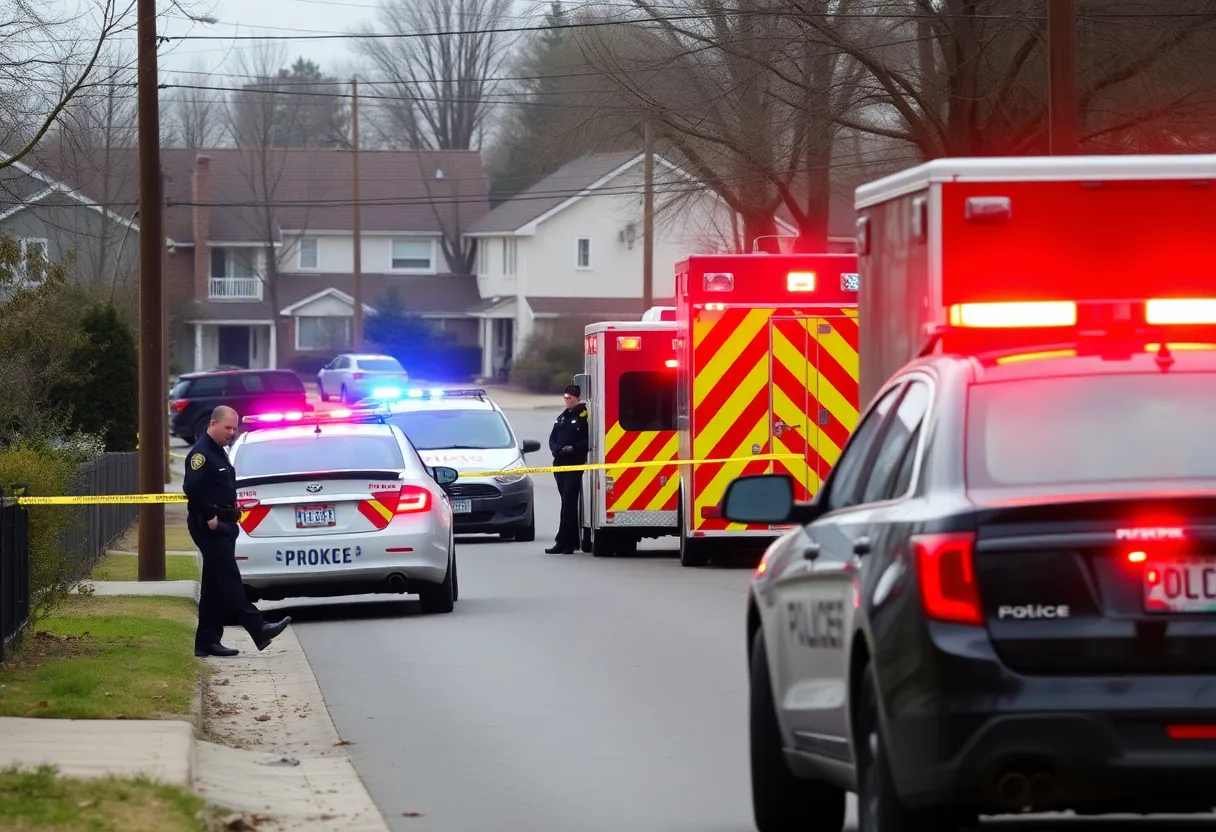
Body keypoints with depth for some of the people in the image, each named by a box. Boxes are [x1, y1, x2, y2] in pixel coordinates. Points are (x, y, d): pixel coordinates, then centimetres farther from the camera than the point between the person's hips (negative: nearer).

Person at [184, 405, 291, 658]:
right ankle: (258, 630, -21)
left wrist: (230, 514, 16)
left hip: (222, 526, 11)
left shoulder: (219, 452, 20)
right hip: (210, 527, -11)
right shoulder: (201, 453, -12)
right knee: (228, 579, -13)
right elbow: (192, 489, -23)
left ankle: (207, 641, 11)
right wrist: (209, 517, -21)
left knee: (215, 586, 9)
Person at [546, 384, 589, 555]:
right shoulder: (562, 418, 19)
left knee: (568, 503, -11)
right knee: (568, 503, 10)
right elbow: (552, 438, 20)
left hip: (575, 465, -8)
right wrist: (555, 449, 0)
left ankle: (563, 542, -15)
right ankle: (573, 540, 14)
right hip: (560, 464, 8)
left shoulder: (584, 416, -6)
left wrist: (573, 448, -21)